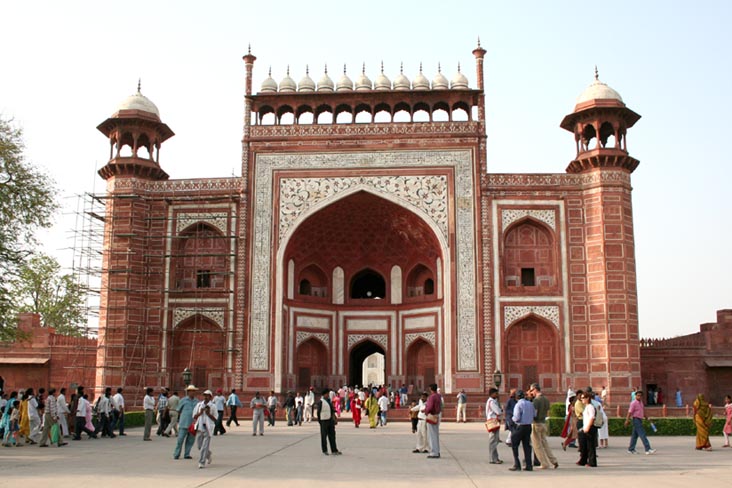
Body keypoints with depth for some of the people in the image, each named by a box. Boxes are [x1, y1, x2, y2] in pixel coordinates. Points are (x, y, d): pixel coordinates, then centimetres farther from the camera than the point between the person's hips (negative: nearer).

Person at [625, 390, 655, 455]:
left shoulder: (641, 402, 13)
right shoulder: (633, 403, -13)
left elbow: (643, 411, 24)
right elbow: (630, 412, -17)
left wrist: (646, 417, 24)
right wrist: (627, 420, -21)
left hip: (640, 420, 9)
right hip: (636, 419, -9)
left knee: (635, 435, 11)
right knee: (642, 435, -11)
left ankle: (631, 449, 17)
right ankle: (648, 449, -14)